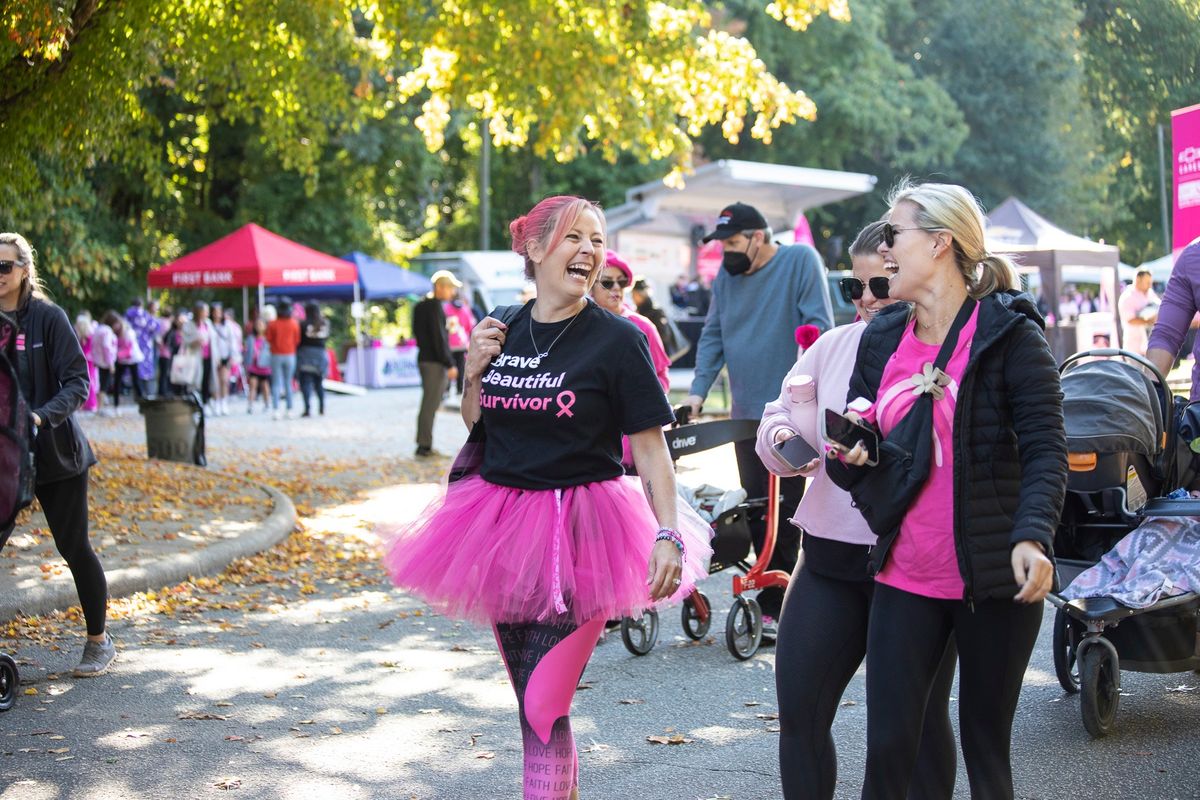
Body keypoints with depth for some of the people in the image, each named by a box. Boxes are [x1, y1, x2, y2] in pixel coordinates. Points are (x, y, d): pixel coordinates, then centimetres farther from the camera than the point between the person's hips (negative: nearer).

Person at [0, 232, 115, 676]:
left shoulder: (48, 318, -8)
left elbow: (77, 382, -13)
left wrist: (43, 416, -28)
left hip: (53, 452, -3)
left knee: (73, 547, 5)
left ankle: (99, 641, 22)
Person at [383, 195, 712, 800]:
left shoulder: (616, 339, -8)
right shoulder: (500, 331, 6)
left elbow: (650, 448, -8)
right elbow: (475, 429, 16)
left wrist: (667, 534, -18)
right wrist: (473, 374, -2)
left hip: (579, 534, -5)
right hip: (503, 528, 5)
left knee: (542, 707, -11)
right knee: (531, 698, 16)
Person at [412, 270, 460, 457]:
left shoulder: (421, 306, 15)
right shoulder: (435, 307, -14)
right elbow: (439, 338, -18)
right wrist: (450, 364, -16)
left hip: (424, 359, 10)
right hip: (435, 362, -10)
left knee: (429, 404, 14)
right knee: (430, 404, -7)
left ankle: (424, 445, 18)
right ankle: (424, 446, -5)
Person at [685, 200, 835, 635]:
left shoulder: (800, 260, -7)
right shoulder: (726, 276, 11)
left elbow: (818, 326, -11)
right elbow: (712, 336, 12)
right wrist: (698, 390, 0)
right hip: (746, 412, 6)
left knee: (782, 514, -4)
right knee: (756, 512, 9)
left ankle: (773, 606, 2)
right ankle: (774, 594, 20)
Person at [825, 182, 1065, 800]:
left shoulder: (1008, 332, -6)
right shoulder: (880, 339, 10)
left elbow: (1045, 448, -11)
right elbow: (854, 465, 15)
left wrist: (1033, 536, -27)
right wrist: (847, 457, -9)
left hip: (993, 581, -4)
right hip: (905, 579, 4)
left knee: (986, 748, 8)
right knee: (886, 749, 1)